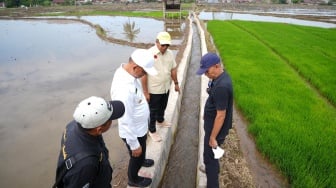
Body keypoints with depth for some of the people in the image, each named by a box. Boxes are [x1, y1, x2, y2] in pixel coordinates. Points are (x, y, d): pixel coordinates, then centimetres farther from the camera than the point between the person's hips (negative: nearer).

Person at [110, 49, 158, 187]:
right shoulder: (123, 89, -40)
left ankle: (141, 160, 66)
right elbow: (125, 121, -32)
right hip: (133, 132, -8)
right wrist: (134, 145, -20)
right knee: (137, 155, 20)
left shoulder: (127, 71, -10)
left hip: (140, 126, 8)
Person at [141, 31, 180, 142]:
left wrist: (176, 83, 13)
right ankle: (152, 131, 30)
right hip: (154, 90, -6)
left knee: (163, 107, 26)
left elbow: (173, 69, 10)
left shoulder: (170, 53, -2)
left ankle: (160, 121, 53)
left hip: (166, 88, 6)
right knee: (153, 110, 11)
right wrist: (145, 91, -18)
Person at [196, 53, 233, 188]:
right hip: (213, 125, 10)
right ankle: (213, 169, 54)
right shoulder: (221, 76, -2)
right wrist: (206, 114, 23)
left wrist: (212, 137, -20)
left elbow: (221, 115, -28)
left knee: (209, 156, 8)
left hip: (216, 128, -10)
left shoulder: (221, 86, -33)